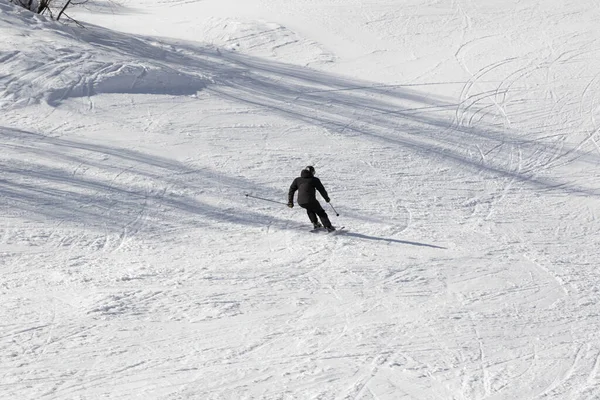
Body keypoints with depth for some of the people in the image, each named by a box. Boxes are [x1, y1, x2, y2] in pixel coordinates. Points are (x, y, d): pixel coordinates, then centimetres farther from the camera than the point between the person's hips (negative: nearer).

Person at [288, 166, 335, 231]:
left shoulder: (297, 180, 17)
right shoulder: (314, 180, 6)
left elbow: (291, 190, 15)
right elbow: (322, 190, 9)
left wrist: (290, 201, 19)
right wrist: (326, 198, 24)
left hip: (300, 202, 4)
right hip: (310, 201, -4)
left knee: (309, 209, 35)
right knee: (321, 213, 14)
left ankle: (315, 223, 27)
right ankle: (328, 227, 5)